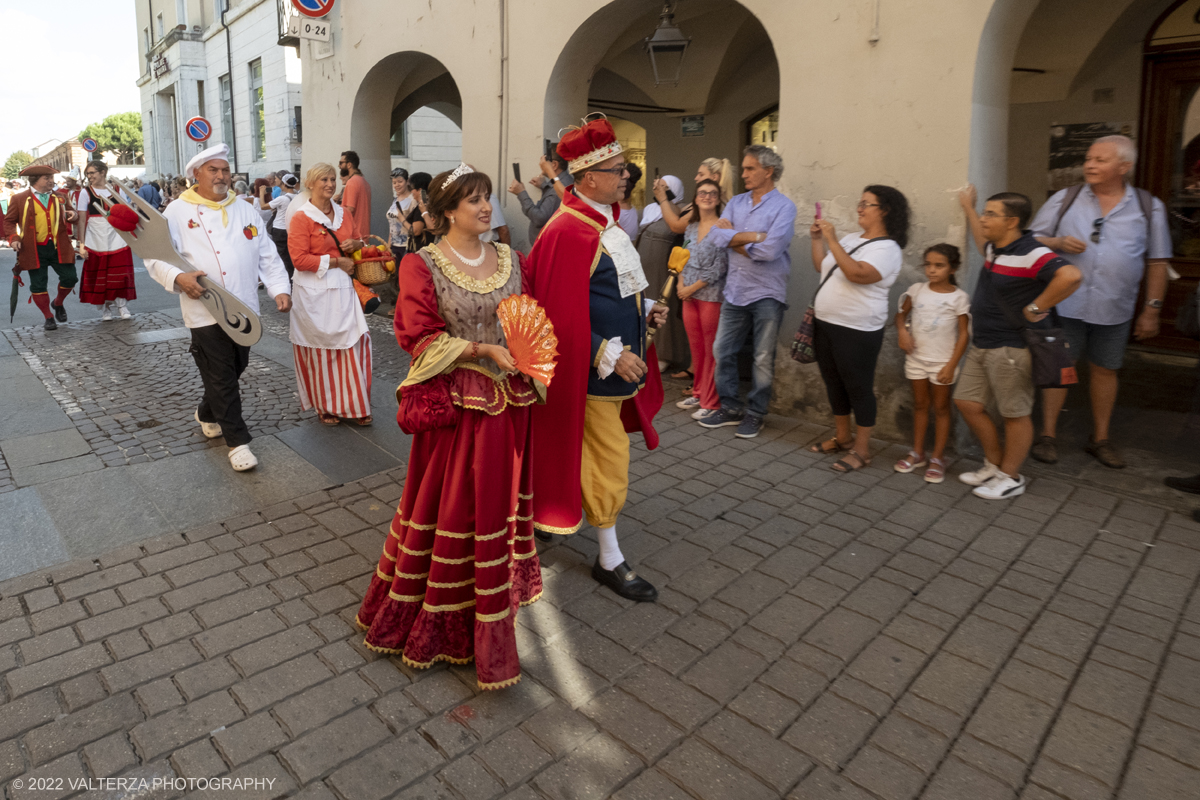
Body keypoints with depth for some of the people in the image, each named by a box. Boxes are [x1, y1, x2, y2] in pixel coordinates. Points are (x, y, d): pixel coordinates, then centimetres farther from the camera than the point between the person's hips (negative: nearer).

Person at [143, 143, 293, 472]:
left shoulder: (245, 210, 14)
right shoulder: (177, 212, 1)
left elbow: (268, 256, 13)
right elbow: (154, 257, -2)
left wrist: (280, 288, 0)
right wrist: (178, 277, -21)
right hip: (206, 312, -5)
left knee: (234, 370, 16)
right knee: (221, 379, -3)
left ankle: (206, 415, 41)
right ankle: (237, 441, 6)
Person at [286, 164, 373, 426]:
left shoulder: (342, 214, 11)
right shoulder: (301, 218, -8)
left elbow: (358, 242, 25)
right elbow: (299, 259, -14)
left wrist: (355, 244, 1)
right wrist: (336, 262, -14)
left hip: (342, 289, 5)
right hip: (314, 292, -5)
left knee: (353, 345, 1)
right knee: (320, 350, 5)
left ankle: (354, 404, 13)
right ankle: (324, 406, 20)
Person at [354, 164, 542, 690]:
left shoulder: (510, 260, 8)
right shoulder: (422, 265, -6)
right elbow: (422, 339, -12)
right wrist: (484, 349, -23)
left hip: (508, 403, 5)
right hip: (455, 404, -5)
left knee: (498, 504, 16)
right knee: (449, 509, 5)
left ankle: (489, 612, 36)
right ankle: (433, 617, 26)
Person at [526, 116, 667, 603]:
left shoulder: (603, 219, 9)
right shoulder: (568, 232, -21)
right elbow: (562, 315, -23)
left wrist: (646, 309, 7)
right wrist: (611, 355, -23)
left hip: (618, 360, 10)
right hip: (593, 369, -10)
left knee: (600, 454, 21)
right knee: (607, 460, 1)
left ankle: (551, 508, 44)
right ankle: (610, 560, 17)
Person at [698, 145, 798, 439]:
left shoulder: (784, 206, -7)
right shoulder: (736, 202, 10)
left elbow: (770, 249, -22)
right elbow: (718, 236, -6)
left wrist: (734, 237, -10)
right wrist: (754, 236, -14)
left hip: (767, 293, -5)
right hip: (735, 291, 6)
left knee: (763, 359, 4)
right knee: (722, 351, 9)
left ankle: (755, 413, 18)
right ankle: (730, 408, 22)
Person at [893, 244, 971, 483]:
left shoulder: (959, 297, -9)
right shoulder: (917, 290, 0)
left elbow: (964, 334, -8)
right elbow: (902, 314, 12)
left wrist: (951, 365, -14)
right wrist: (902, 330, -11)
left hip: (942, 362, -3)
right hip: (916, 358, 4)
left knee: (941, 408, 7)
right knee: (919, 405, 13)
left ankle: (937, 459, 14)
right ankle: (917, 453, 25)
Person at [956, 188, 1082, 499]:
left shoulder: (1030, 254, -19)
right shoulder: (995, 249, 9)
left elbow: (1071, 275, -35)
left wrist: (1037, 308, -25)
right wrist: (969, 207, 37)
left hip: (1011, 349, -9)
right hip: (981, 345, 10)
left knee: (1015, 413, 5)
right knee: (967, 403, 12)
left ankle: (1011, 477, 18)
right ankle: (994, 464, 28)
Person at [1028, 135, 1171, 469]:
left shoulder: (1149, 207, 5)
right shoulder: (1064, 199, 3)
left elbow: (1157, 262, 6)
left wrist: (1152, 309, 4)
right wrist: (1058, 243, -15)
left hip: (1114, 310, 1)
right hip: (1065, 304, -1)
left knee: (1105, 370, 9)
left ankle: (1100, 439, 24)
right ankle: (1048, 435, 12)